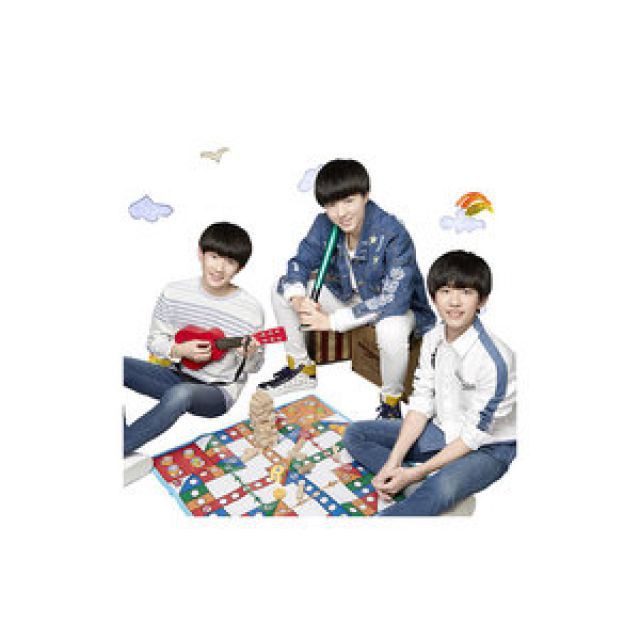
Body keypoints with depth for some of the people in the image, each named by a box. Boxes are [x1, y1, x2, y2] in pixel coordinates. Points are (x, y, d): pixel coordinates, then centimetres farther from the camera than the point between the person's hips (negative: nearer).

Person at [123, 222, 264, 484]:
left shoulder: (251, 310, -11)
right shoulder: (175, 293, -3)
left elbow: (254, 367, 1)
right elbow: (154, 340, 6)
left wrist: (248, 355, -23)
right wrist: (179, 349, -15)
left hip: (218, 391, -4)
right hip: (176, 375, 5)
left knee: (180, 394, -40)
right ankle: (127, 452, -25)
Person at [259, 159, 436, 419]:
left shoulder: (392, 234, -31)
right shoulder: (325, 225, -14)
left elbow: (393, 299, -36)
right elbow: (299, 263, -3)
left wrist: (333, 321, -34)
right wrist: (298, 299, -27)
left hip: (397, 307, -6)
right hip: (348, 296, 6)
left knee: (392, 331, -42)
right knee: (280, 290, -3)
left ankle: (391, 400, -10)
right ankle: (302, 369, 13)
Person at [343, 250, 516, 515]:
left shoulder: (493, 359, -26)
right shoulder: (432, 339, -5)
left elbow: (475, 435, -21)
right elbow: (421, 403, -3)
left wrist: (414, 473, -22)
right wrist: (393, 462, -13)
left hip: (487, 447, -7)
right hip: (442, 431, 8)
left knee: (443, 488, -40)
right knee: (355, 434, 0)